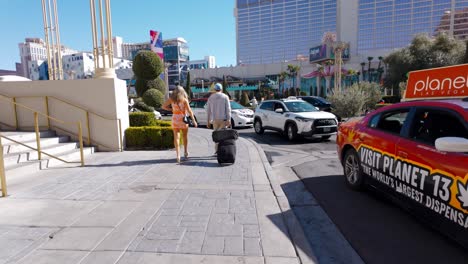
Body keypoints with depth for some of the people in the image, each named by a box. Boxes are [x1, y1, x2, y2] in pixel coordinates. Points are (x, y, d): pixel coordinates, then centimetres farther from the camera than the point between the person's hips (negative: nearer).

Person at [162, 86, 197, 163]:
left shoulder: (171, 99, 1)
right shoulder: (184, 100, -5)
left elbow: (163, 106, 3)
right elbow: (189, 111, -9)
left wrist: (171, 109, 13)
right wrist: (194, 120, -6)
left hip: (175, 119, 1)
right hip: (183, 119, -1)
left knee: (176, 137, 3)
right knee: (185, 136, 16)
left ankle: (178, 154, -6)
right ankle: (186, 152, 23)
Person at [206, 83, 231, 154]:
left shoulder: (211, 97, 7)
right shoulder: (225, 97, 1)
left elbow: (208, 110, 7)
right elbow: (228, 109, -5)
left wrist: (208, 121, 12)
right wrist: (229, 120, -6)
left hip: (214, 119, 2)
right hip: (223, 119, -2)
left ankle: (216, 150, 8)